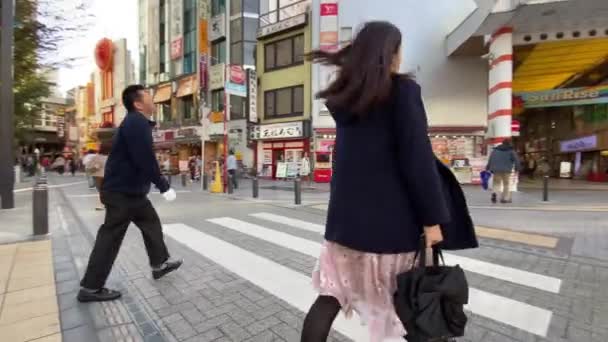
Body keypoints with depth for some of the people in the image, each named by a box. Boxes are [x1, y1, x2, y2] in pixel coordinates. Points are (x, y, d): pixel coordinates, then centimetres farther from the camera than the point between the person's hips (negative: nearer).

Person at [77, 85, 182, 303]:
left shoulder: (137, 122, 14)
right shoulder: (137, 122, -19)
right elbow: (146, 160, -26)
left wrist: (161, 185, 23)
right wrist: (164, 187, -19)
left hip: (131, 190, 11)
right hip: (122, 192, -10)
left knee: (151, 223, 18)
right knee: (110, 237, 0)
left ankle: (160, 264, 31)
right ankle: (90, 288, 14)